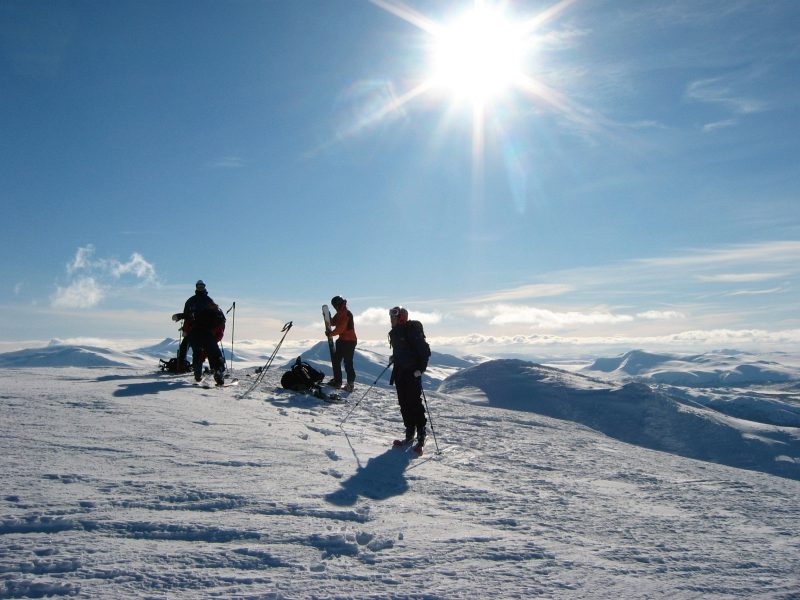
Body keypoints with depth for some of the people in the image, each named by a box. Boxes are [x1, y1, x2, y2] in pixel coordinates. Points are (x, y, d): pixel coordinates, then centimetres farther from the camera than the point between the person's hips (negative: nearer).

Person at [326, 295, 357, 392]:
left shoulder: (346, 314, -17)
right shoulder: (339, 313, 13)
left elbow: (340, 328, -22)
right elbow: (333, 323, 12)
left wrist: (331, 333, -16)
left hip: (349, 341, -10)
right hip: (342, 340, 10)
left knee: (348, 362, -10)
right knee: (336, 360, 13)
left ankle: (350, 383, -6)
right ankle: (337, 381, 22)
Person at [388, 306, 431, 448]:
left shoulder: (412, 331, -13)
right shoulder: (395, 333, 12)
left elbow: (425, 351, -15)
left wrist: (420, 368, -18)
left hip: (412, 373, -8)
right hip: (400, 372, 8)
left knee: (414, 402, -8)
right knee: (403, 404, 9)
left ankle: (421, 435, 0)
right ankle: (409, 434, 17)